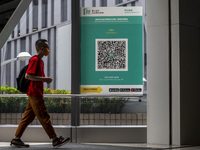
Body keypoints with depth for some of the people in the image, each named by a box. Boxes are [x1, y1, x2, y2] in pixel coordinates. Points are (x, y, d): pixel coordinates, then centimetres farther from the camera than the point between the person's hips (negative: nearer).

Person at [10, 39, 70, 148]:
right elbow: (27, 76, -20)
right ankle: (55, 140, -2)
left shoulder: (40, 61, 18)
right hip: (34, 93, -10)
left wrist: (46, 79, 9)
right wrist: (44, 79, -18)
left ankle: (16, 139, 12)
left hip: (36, 93, 10)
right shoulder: (35, 60, -13)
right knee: (44, 117, -5)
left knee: (28, 117, 9)